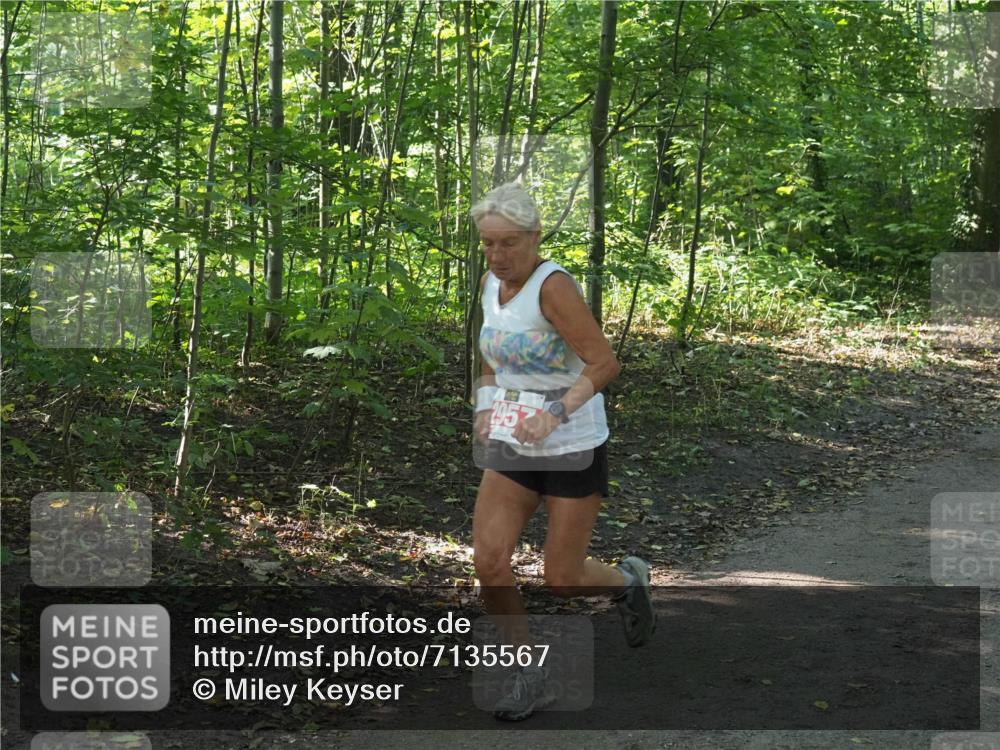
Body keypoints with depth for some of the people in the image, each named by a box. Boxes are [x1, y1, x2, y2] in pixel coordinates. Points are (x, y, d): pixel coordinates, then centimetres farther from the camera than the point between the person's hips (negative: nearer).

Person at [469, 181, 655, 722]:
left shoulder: (554, 286, -20)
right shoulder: (491, 283, 2)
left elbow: (605, 363, -21)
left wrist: (556, 413, -34)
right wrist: (485, 407, -3)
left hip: (574, 448, -6)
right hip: (513, 448, 6)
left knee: (562, 581, 1)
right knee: (489, 560, -9)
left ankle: (628, 581, 36)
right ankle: (530, 677, 7)